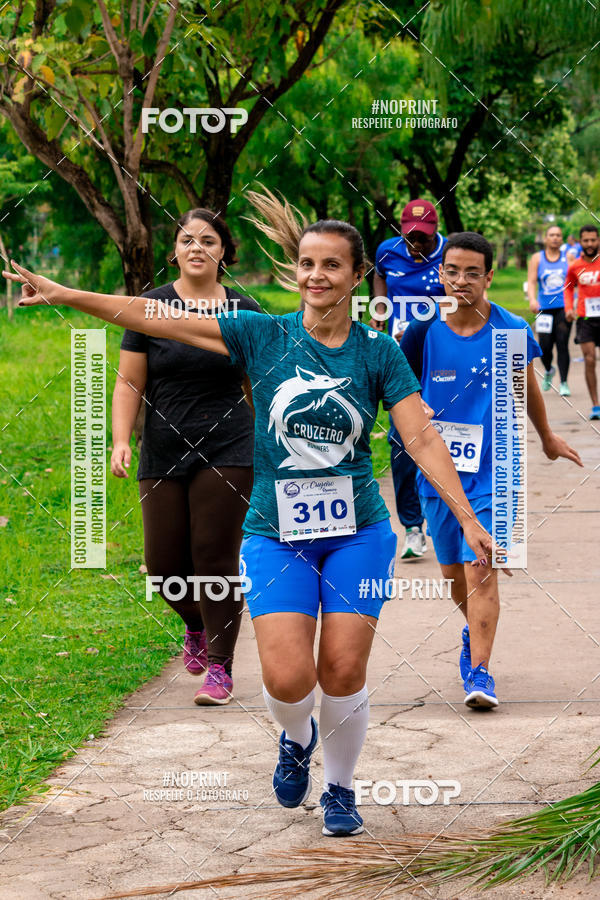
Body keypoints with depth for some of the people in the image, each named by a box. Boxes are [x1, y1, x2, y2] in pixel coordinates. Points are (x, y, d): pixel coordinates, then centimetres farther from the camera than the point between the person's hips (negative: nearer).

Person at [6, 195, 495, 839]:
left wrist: (468, 520, -9)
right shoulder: (263, 336, 0)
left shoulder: (379, 352, 0)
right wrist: (63, 294, -9)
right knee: (288, 679, -12)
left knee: (343, 672, -6)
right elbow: (157, 320, -4)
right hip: (276, 535, 0)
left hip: (357, 532, 0)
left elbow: (422, 439, -3)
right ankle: (296, 738, 25)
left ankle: (340, 788, 20)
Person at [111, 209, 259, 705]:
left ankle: (219, 666, 3)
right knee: (165, 565, 3)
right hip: (163, 455, 1)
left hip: (228, 453, -1)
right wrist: (121, 440, -7)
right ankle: (197, 624, 35)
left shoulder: (244, 311, 4)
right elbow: (129, 383, 4)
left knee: (215, 558, -7)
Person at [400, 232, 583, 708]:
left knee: (481, 568, -14)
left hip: (490, 468, -2)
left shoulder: (511, 331, -6)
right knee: (453, 570, 15)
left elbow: (527, 387, 13)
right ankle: (475, 633, 44)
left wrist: (547, 436, 28)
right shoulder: (423, 330, -6)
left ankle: (479, 670, -13)